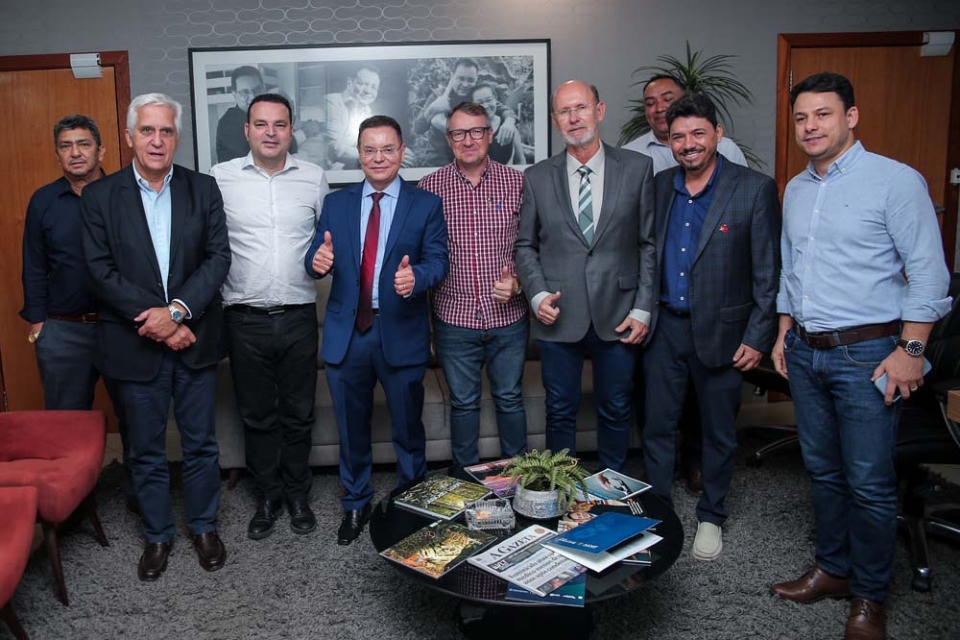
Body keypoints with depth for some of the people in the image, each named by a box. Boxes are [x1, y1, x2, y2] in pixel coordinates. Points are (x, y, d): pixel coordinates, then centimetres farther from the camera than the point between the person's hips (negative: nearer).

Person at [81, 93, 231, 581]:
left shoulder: (203, 189, 2)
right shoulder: (99, 196, -1)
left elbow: (218, 257, -5)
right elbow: (102, 272, -7)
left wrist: (177, 311, -17)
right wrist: (158, 324, -14)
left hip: (193, 338, 1)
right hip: (135, 344, 0)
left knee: (200, 443, 12)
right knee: (146, 450, 12)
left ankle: (203, 525, 31)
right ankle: (157, 534, 31)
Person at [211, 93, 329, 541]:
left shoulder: (313, 178, 4)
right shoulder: (220, 177, 0)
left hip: (299, 316, 1)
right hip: (246, 318, 0)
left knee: (298, 414, 11)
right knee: (257, 415, 11)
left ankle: (297, 494, 29)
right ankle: (267, 496, 29)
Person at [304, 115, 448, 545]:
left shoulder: (426, 205, 1)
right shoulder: (336, 204, 8)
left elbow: (438, 261, -7)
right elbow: (317, 260, 2)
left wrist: (416, 276, -29)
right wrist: (317, 260, -22)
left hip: (401, 333, -2)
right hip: (347, 333, 2)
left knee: (408, 428, 11)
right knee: (351, 429, 15)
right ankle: (355, 505, 34)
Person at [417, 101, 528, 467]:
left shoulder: (517, 183, 0)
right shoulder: (429, 187, 0)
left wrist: (518, 282, -13)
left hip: (508, 316, 0)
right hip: (454, 317, 0)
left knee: (510, 398, 14)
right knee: (463, 402, 13)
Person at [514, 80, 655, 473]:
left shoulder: (637, 168, 1)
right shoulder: (537, 177, 4)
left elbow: (649, 244, 1)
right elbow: (525, 246, 9)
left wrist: (643, 309, -4)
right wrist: (538, 294, -7)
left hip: (617, 317, 0)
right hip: (559, 317, 1)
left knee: (615, 411, 12)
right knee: (560, 413, 11)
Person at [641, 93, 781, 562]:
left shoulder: (755, 189, -8)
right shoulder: (658, 186, 5)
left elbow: (768, 271, -8)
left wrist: (758, 336, -11)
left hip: (720, 330, -3)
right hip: (664, 326, 4)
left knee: (719, 431, 12)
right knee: (657, 425, 10)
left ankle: (711, 517, 31)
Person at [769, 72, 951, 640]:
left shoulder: (895, 180, -9)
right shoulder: (795, 190, 12)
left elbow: (928, 273, -11)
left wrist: (911, 350, -15)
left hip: (867, 353, -6)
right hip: (806, 352, 6)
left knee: (869, 483, 1)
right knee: (823, 471, 16)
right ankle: (833, 570, 32)